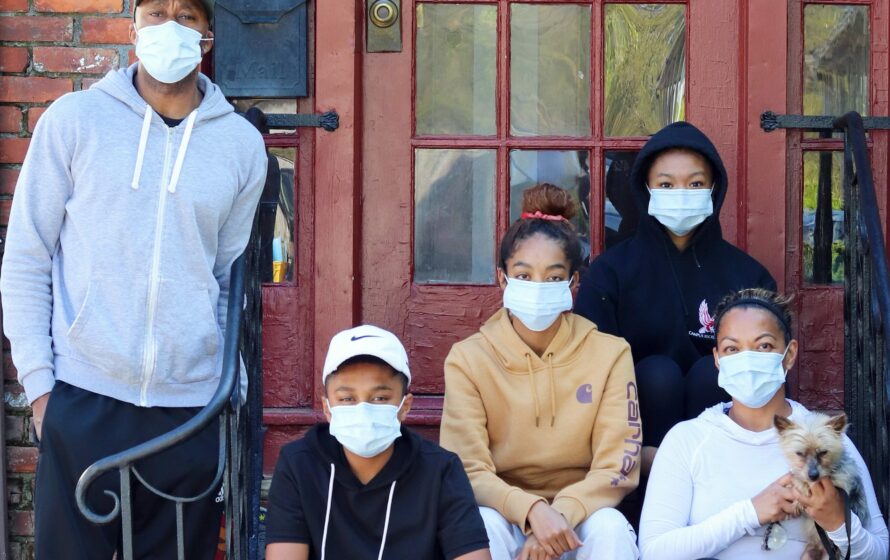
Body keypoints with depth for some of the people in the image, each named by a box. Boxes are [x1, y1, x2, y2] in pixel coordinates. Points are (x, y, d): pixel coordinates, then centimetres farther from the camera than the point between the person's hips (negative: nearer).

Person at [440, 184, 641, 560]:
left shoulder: (610, 354, -4)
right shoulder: (468, 358, -5)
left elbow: (617, 467, -9)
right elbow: (469, 471, -12)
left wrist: (560, 516, -27)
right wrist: (532, 511, -31)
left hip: (580, 516, 1)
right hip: (506, 514, 0)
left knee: (610, 529, -32)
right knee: (485, 525, -33)